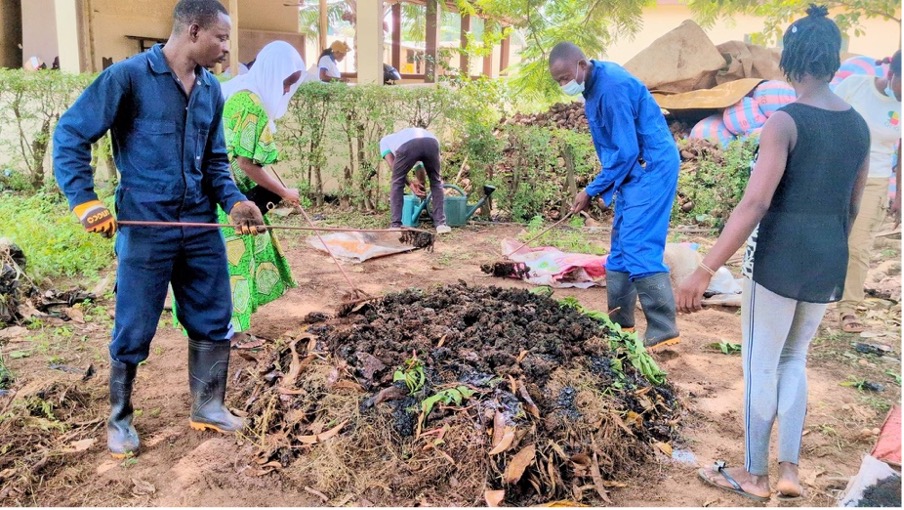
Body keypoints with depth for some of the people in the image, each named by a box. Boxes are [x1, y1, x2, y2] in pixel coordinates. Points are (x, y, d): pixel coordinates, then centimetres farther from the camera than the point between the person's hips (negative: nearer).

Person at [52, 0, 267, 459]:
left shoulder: (211, 90, 8)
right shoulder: (129, 76, -9)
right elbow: (70, 135, -7)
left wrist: (235, 201, -4)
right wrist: (84, 200, -16)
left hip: (201, 227, 6)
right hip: (144, 228, -5)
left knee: (214, 321, 11)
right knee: (133, 333, 6)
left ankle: (208, 407, 29)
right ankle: (119, 419, 28)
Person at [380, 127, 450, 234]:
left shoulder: (385, 140, 39)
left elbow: (393, 165, 22)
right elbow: (420, 168, 49)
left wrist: (410, 184, 26)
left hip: (408, 145, -3)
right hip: (431, 142, 3)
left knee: (397, 183, 21)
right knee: (436, 182, 25)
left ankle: (396, 225, 18)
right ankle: (441, 224, 21)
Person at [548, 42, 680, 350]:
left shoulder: (611, 87, -22)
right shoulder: (595, 83, 8)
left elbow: (626, 151, -23)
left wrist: (592, 190, -15)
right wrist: (602, 188, 9)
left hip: (651, 167, -10)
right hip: (634, 169, 10)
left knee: (639, 248, -14)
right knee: (621, 246, 11)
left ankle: (664, 331, -10)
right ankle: (619, 322, 19)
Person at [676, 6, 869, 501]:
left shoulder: (786, 120, -15)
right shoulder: (859, 125, 6)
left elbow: (754, 204, -22)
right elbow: (852, 207, 15)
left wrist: (704, 270, -22)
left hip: (779, 259, -6)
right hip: (828, 265, 7)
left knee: (760, 366, 8)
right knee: (794, 359, 22)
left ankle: (754, 475, 22)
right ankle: (789, 470, 22)